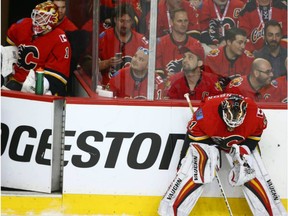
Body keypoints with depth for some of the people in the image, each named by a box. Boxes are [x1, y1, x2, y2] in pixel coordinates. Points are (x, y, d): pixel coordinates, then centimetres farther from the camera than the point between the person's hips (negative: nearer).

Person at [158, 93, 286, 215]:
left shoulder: (254, 113, -30)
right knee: (199, 173, -18)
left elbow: (256, 131, -7)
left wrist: (245, 149, -17)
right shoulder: (206, 113, -37)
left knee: (249, 174, -11)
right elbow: (193, 135, -22)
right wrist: (183, 160, -19)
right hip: (207, 139, -2)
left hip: (239, 142, 2)